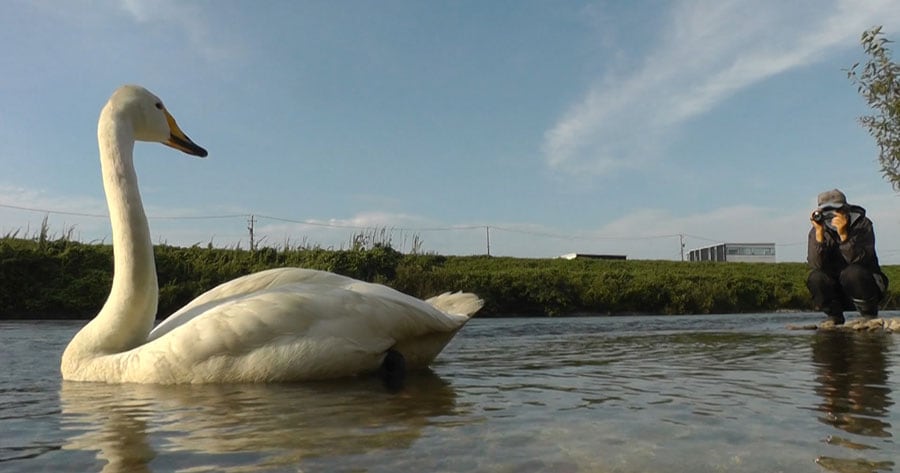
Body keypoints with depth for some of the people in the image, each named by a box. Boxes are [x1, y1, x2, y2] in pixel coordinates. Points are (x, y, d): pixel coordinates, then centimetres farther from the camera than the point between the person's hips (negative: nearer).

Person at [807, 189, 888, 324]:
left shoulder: (862, 224, -11)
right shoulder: (816, 231, -7)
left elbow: (860, 261, -27)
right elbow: (816, 265, -24)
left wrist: (843, 234, -39)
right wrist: (819, 233, -32)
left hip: (867, 285, -2)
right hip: (837, 291, 2)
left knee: (852, 272, -32)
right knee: (815, 278, -26)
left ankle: (870, 317, -9)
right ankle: (836, 318, -3)